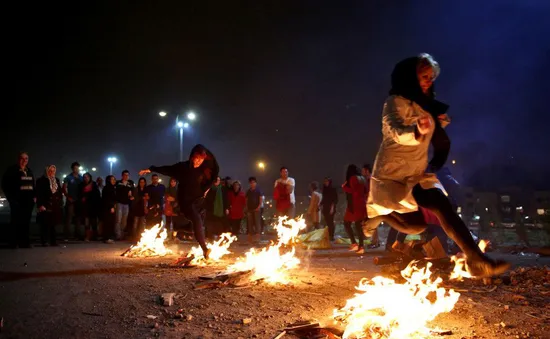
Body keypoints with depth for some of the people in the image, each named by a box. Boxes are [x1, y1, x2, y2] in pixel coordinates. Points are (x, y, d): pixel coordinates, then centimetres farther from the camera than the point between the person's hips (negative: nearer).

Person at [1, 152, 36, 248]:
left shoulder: (29, 171, 16)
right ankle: (13, 243, 1)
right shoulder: (12, 170, -2)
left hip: (28, 201, 5)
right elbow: (5, 186, -5)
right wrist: (11, 198, -9)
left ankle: (25, 243, 8)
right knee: (15, 222, -4)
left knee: (26, 222, 5)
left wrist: (33, 197, 9)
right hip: (17, 201, -5)